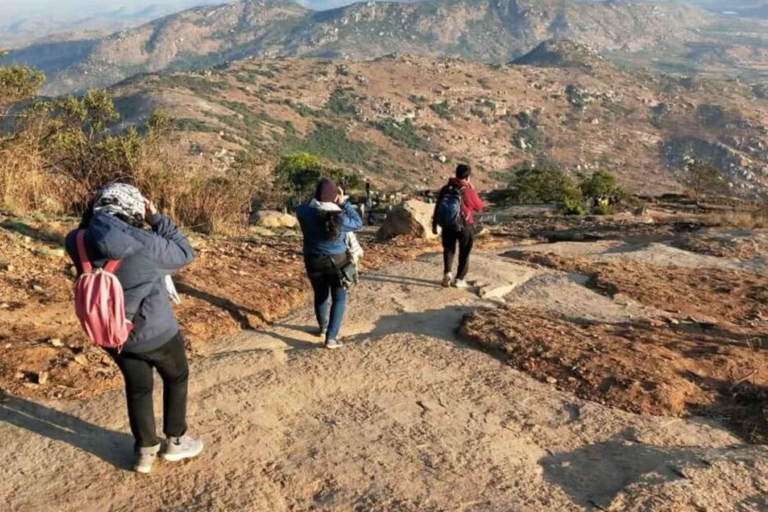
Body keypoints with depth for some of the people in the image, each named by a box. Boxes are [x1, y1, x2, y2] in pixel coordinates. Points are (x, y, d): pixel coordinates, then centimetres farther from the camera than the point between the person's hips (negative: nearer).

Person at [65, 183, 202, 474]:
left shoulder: (79, 243, -12)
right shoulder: (145, 244, -26)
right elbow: (185, 254, -9)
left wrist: (94, 218, -1)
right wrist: (156, 218, -7)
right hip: (155, 333, -5)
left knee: (137, 388, 23)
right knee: (176, 378, 22)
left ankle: (145, 452, 32)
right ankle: (175, 441, 32)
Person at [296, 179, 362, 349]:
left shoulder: (305, 212, -16)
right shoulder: (339, 218, -23)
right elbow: (358, 223, -4)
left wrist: (316, 198, 3)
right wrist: (344, 202, -6)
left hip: (314, 261, 3)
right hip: (337, 261, -3)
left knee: (321, 295, 22)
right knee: (339, 298, 7)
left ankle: (323, 327, 42)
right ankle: (331, 337, -2)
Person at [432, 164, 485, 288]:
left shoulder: (445, 189, -1)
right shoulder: (469, 192, -14)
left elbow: (437, 208, 2)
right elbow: (480, 207, 0)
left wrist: (434, 224, 11)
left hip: (447, 225, 3)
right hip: (465, 226, -3)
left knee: (448, 249, 19)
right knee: (464, 253, 12)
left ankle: (447, 272, -1)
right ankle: (459, 279, 15)